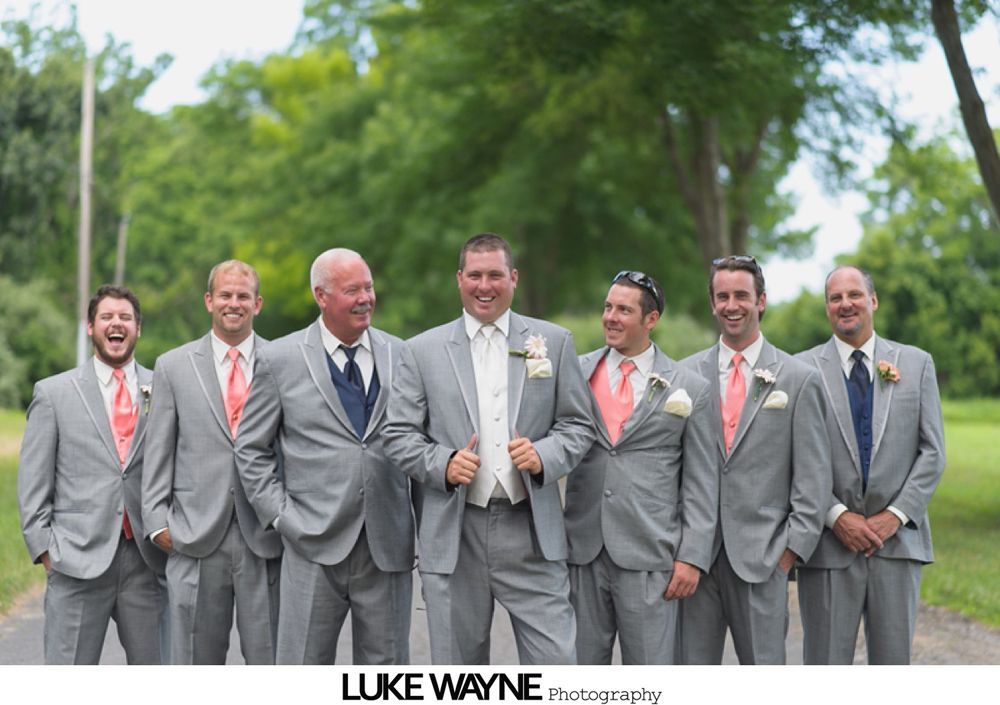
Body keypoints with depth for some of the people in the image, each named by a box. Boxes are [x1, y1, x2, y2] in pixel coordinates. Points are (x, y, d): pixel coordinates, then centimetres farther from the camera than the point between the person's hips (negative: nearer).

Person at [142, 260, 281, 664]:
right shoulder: (173, 366, 8)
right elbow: (158, 452, 7)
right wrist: (157, 521, 0)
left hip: (266, 539, 0)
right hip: (197, 537, 0)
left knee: (270, 659, 2)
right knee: (196, 663, 7)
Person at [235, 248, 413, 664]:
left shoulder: (400, 355, 8)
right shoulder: (279, 360, 2)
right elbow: (251, 450, 6)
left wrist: (424, 523, 5)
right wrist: (281, 515, -4)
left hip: (388, 547, 2)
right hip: (314, 546, -2)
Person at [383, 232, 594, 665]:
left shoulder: (553, 342, 8)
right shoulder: (423, 350, 6)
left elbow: (578, 425, 9)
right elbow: (398, 434, 5)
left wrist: (544, 455, -11)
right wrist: (443, 464, -13)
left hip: (531, 533, 0)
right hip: (453, 536, 0)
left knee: (556, 661, -4)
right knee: (458, 664, 9)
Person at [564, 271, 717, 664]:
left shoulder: (689, 389, 3)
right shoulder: (576, 373, 7)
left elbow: (701, 484, 2)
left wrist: (693, 557, -4)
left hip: (649, 557, -2)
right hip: (582, 551, 2)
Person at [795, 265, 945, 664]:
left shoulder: (916, 364, 8)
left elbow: (932, 452, 4)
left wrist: (896, 515, -6)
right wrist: (837, 516, -11)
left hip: (897, 540, 2)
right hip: (828, 545, -2)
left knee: (893, 663, 7)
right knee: (826, 667, 1)